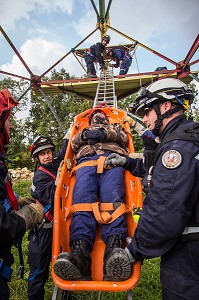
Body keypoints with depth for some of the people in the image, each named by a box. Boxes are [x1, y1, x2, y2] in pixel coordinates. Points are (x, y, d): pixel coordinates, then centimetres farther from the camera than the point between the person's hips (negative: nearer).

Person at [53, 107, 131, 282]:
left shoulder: (115, 127, 41)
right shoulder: (84, 131, 45)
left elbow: (124, 138, 18)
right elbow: (74, 144, 24)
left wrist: (105, 133, 1)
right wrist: (85, 134, 3)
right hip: (87, 160, 1)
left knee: (112, 197, -31)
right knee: (82, 198, -30)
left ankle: (114, 250, -52)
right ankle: (80, 253, -48)